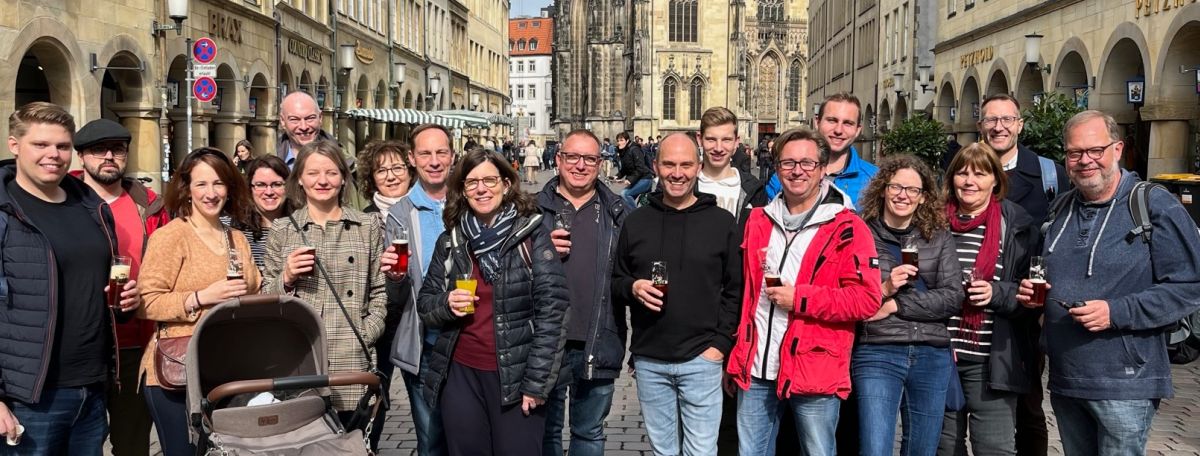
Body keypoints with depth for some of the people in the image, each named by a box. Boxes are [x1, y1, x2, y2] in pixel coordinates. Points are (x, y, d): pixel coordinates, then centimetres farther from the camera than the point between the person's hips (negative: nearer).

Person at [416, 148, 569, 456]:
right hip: (459, 375, 4)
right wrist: (446, 304, -11)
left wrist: (537, 382, -13)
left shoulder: (532, 234, -5)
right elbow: (425, 304, 12)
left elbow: (551, 309, -9)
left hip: (516, 377, -3)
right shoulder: (450, 241, 6)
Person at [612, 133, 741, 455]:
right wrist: (632, 288, -9)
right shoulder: (636, 222, 7)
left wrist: (721, 342, -7)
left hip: (701, 359, -2)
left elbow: (735, 288, 2)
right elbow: (615, 281, 14)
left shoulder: (722, 222, 1)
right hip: (649, 360, 3)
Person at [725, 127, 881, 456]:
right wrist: (737, 357, 12)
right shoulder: (758, 221, 10)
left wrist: (800, 298, -17)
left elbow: (867, 299, -12)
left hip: (814, 371, -4)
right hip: (756, 370, 5)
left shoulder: (847, 228, -6)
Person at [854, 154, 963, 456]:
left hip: (932, 357, 3)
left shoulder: (939, 237, 7)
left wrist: (895, 305, -10)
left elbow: (953, 298, -2)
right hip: (876, 354, -3)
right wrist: (883, 289, -15)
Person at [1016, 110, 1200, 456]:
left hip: (1124, 385, -6)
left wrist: (1116, 312, -21)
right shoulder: (1061, 209, 12)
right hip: (1064, 380, 6)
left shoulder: (1155, 206, -8)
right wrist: (1031, 291, 3)